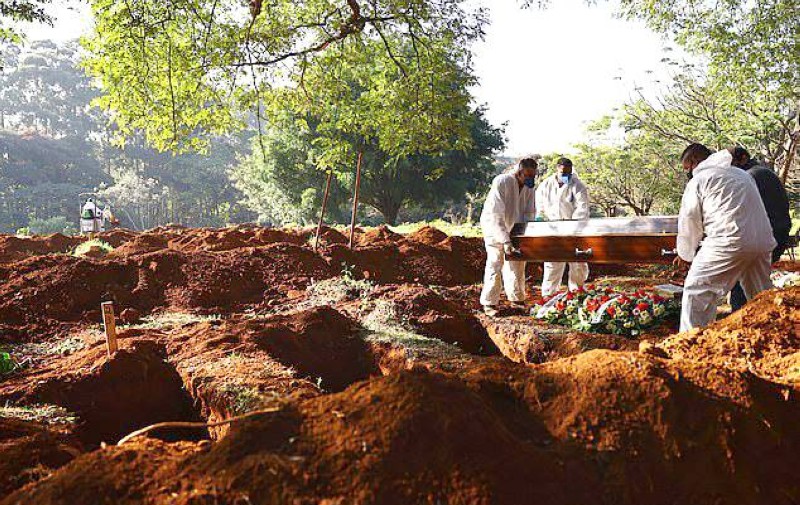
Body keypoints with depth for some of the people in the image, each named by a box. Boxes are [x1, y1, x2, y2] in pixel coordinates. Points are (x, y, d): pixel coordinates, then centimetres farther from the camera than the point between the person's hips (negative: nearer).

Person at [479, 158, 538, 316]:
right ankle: (489, 303, -2)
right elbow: (496, 216, -35)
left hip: (514, 229, 6)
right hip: (494, 227, -6)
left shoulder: (529, 187, -10)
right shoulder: (501, 182, -30)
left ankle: (517, 299, 23)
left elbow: (529, 213, -4)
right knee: (495, 264, -9)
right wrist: (506, 241, -42)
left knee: (518, 263, 10)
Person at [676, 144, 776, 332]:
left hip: (730, 242, -8)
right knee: (760, 295, 21)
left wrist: (686, 253, 22)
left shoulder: (698, 180, 4)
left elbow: (689, 221, 6)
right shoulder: (741, 174, 26)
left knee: (697, 290, -2)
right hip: (764, 241, 8)